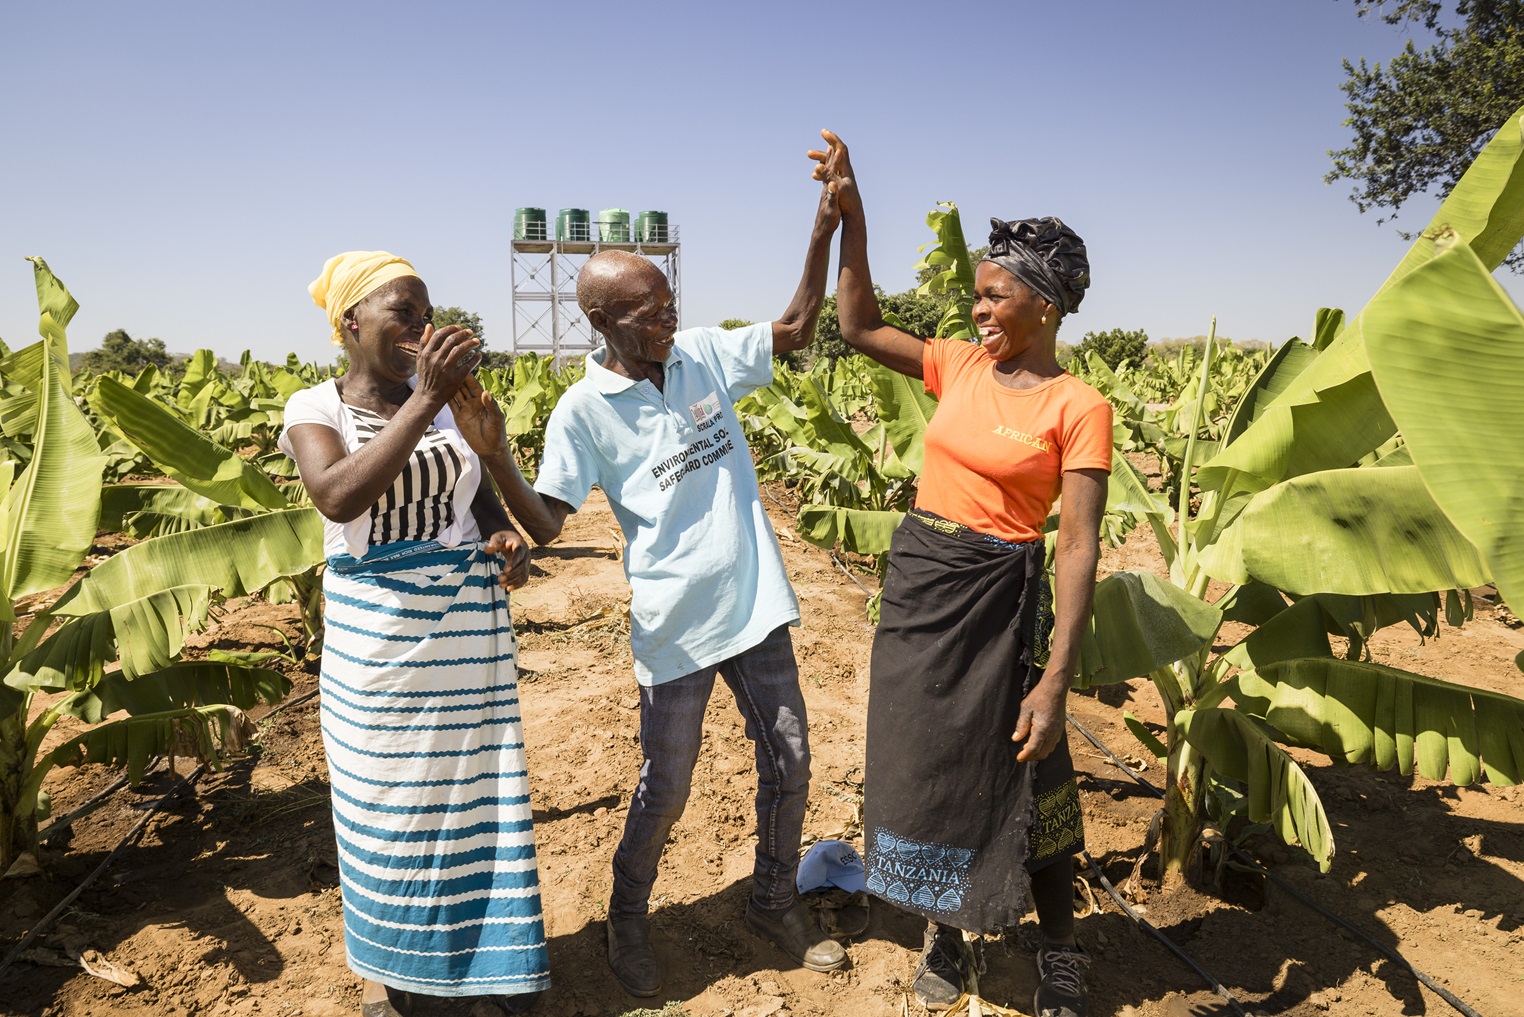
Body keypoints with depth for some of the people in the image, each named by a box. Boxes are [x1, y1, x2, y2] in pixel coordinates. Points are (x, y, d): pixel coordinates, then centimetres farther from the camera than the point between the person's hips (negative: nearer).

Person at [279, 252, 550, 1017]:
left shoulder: (451, 398, 4)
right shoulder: (316, 407, -6)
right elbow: (339, 498, -25)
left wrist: (508, 539, -9)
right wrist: (423, 400, -28)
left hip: (469, 620, 3)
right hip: (376, 629, -3)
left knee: (479, 785, 11)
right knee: (384, 799, 11)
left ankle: (488, 949, 30)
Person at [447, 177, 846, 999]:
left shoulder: (704, 354, 1)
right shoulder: (583, 411, -11)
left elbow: (797, 331, 8)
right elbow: (545, 524, -12)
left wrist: (822, 234, -2)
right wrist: (493, 455, -29)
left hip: (757, 605, 5)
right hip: (675, 624, -4)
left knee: (788, 763, 15)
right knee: (665, 789, 9)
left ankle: (775, 902, 40)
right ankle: (627, 921, 38)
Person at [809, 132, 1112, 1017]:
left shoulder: (1078, 407, -11)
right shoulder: (961, 364, 5)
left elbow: (1079, 547, -16)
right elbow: (861, 327, 11)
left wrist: (1055, 679, -20)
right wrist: (851, 212, 3)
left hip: (998, 598, -5)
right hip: (916, 584, 5)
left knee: (1021, 778, 8)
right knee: (924, 765, 15)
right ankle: (943, 936, 37)